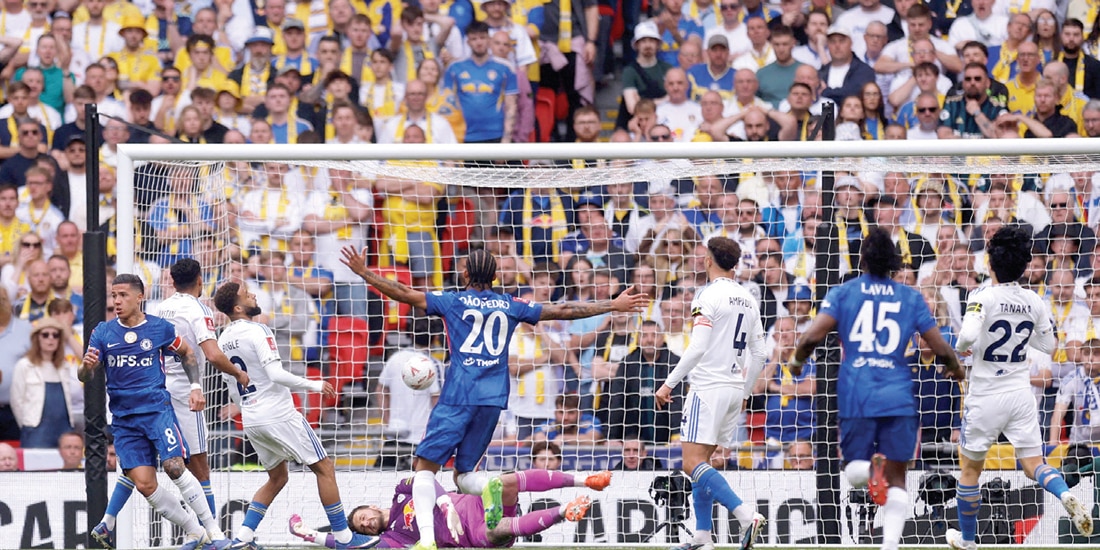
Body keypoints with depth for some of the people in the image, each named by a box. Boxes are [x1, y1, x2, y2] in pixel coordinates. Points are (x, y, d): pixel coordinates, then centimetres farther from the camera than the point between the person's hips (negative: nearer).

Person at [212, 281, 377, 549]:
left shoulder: (224, 339, 10)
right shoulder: (257, 332, -15)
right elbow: (276, 374, -23)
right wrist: (314, 385, -13)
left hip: (251, 421, 8)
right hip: (279, 415, -8)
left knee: (277, 478, 21)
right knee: (324, 468, 2)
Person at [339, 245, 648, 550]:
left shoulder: (452, 302, 5)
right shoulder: (510, 306, 13)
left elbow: (404, 294, 1)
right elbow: (563, 311, 17)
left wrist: (363, 273, 10)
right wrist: (613, 306, 25)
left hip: (458, 397, -4)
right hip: (493, 399, 4)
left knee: (425, 467, -2)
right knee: (463, 474, 14)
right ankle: (489, 487, -23)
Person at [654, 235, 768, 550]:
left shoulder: (708, 296, -10)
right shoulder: (748, 300, 13)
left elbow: (698, 348, -18)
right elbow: (759, 355, 16)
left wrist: (669, 384, -14)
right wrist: (744, 392, 27)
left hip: (709, 388, -8)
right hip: (735, 389, 8)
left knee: (693, 463, -13)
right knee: (701, 464, 14)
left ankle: (746, 515, -27)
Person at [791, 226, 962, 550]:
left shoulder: (843, 293, 5)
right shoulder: (911, 297, 8)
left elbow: (813, 336, -8)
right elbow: (940, 348, 6)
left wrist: (797, 360, 13)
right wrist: (955, 369, 27)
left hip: (856, 396, 0)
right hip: (899, 397, 1)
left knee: (854, 468, 12)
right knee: (897, 478, 5)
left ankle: (869, 469, -26)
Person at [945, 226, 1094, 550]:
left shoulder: (983, 298, -16)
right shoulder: (1034, 302, 0)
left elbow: (969, 335, -32)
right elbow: (1050, 345, 12)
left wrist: (960, 347, -11)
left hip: (985, 398, -4)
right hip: (1020, 395, 4)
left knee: (969, 468, 14)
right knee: (1034, 464, 6)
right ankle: (1065, 494, -26)